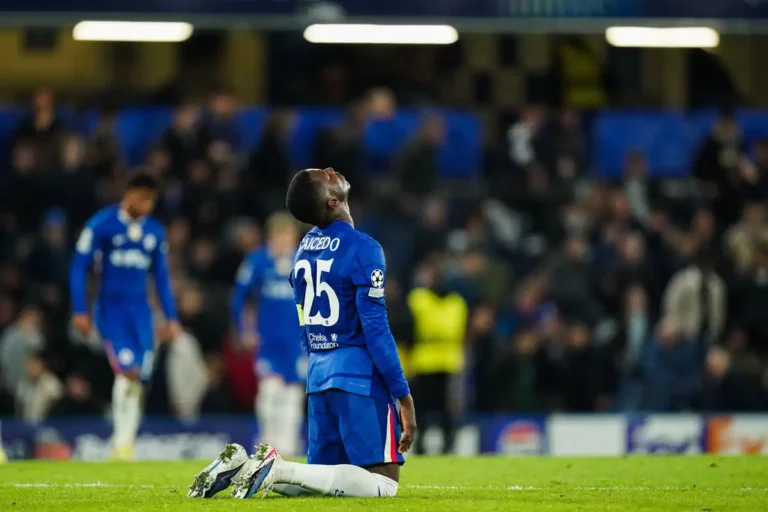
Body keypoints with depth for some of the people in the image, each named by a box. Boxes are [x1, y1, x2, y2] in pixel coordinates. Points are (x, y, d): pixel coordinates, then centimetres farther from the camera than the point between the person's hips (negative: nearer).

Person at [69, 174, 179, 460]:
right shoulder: (101, 225, -6)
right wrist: (80, 311, -9)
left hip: (140, 311, 5)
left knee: (137, 380, -1)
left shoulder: (155, 232, 9)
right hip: (111, 308, -5)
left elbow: (161, 277, 17)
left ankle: (126, 446, 6)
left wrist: (171, 318, 13)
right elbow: (79, 267, -4)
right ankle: (122, 442, -12)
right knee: (128, 370, -20)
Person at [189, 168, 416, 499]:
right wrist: (403, 396, -11)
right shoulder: (362, 249, -13)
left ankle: (241, 466, -3)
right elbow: (374, 328, -15)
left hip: (317, 374, 8)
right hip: (359, 376, -8)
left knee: (322, 473, 18)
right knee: (383, 483, -8)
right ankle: (279, 470, -21)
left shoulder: (305, 247, 11)